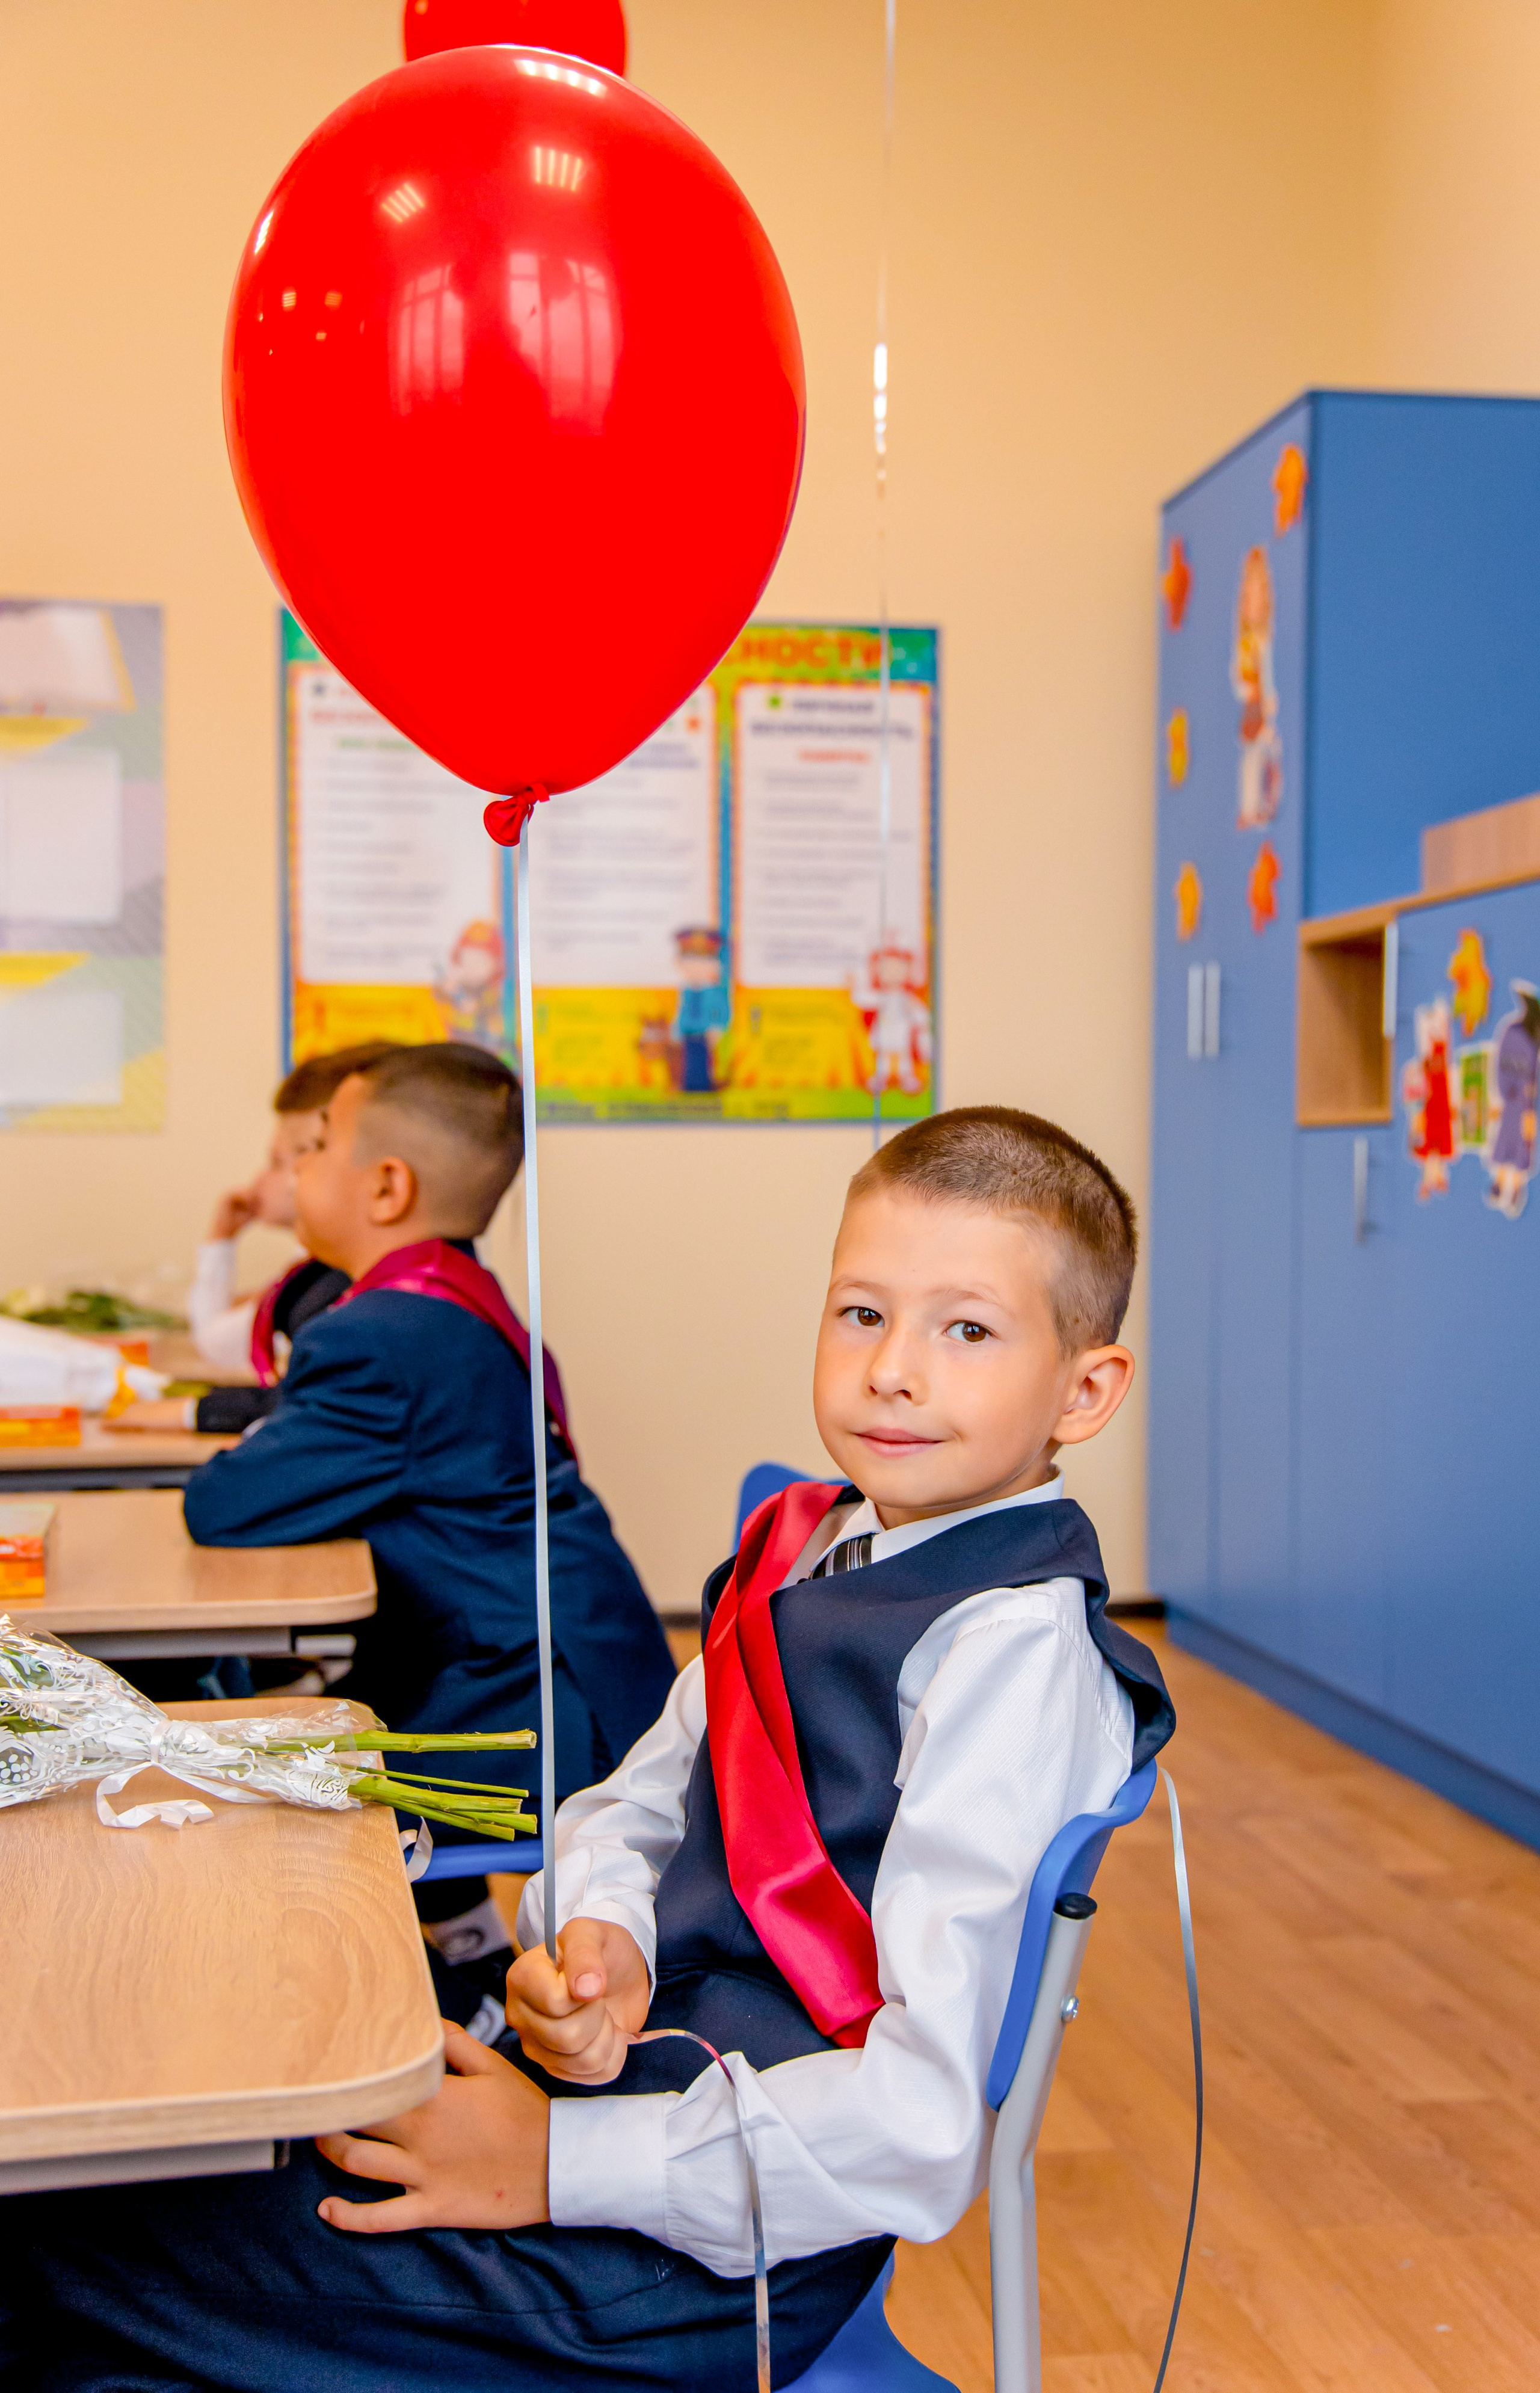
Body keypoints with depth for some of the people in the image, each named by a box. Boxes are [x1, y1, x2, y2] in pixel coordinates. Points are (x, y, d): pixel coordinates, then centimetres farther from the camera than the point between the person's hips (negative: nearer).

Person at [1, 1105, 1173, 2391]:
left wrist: (558, 2163, -19)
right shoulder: (813, 1547, 6)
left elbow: (923, 2125, -24)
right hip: (623, 2055, 8)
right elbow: (633, 1802, 14)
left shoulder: (1016, 1645, -20)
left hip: (710, 2255, -8)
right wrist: (599, 1931, -9)